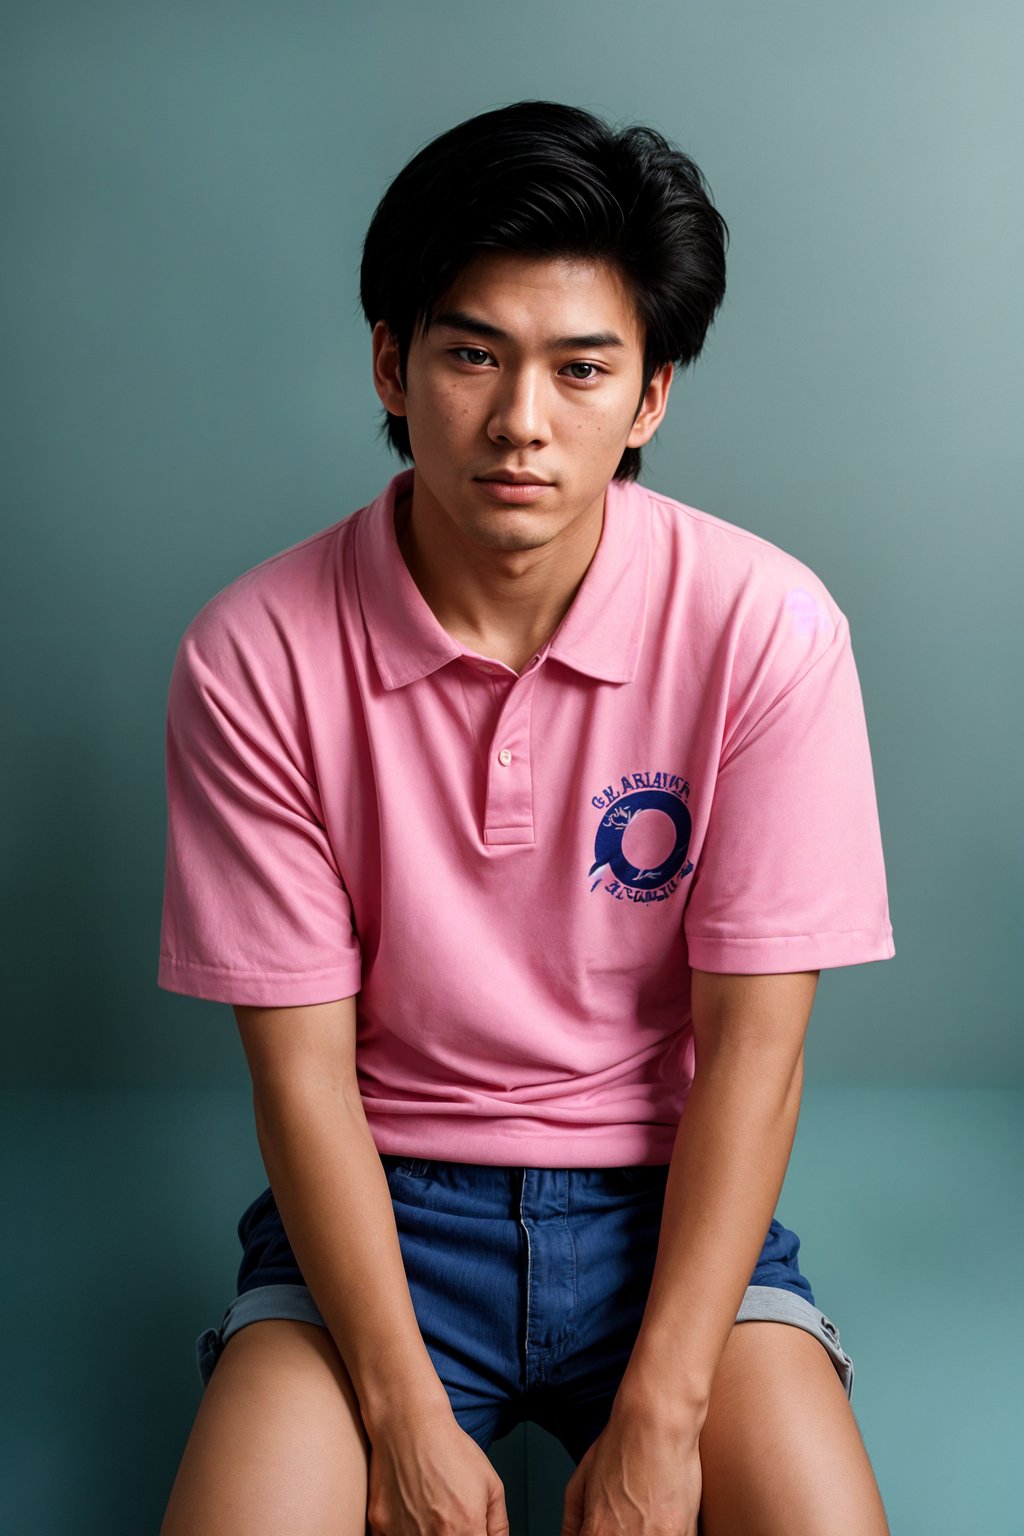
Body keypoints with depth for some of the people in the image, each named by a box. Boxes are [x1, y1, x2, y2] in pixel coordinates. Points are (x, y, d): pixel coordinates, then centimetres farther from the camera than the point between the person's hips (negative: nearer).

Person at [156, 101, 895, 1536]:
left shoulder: (764, 628, -13)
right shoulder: (253, 657, -12)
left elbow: (752, 1051, -10)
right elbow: (302, 1070, -9)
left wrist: (660, 1420, -14)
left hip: (669, 1200, 1)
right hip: (378, 1203, 0)